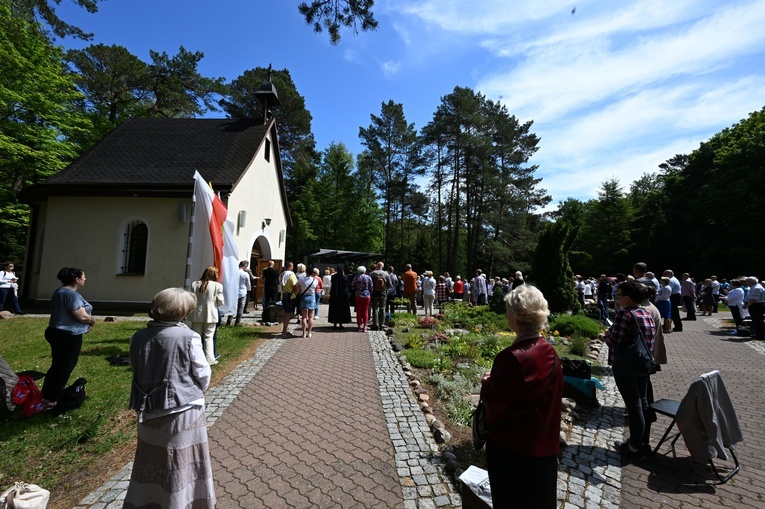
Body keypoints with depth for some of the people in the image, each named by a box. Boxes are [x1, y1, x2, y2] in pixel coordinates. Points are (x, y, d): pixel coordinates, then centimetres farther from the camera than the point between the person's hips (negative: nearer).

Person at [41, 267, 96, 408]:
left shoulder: (60, 292, 12)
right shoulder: (72, 294, -23)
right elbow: (82, 316, -26)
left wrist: (88, 321, 8)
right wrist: (93, 321, -5)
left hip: (58, 333, 11)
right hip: (68, 336, -11)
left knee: (57, 365, 21)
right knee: (65, 367, 2)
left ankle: (46, 395, 33)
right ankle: (52, 399, 12)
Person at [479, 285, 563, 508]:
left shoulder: (513, 358, -30)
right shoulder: (549, 352, -7)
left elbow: (494, 400, -23)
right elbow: (555, 393, 7)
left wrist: (486, 382, -4)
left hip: (511, 445, -7)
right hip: (543, 443, 7)